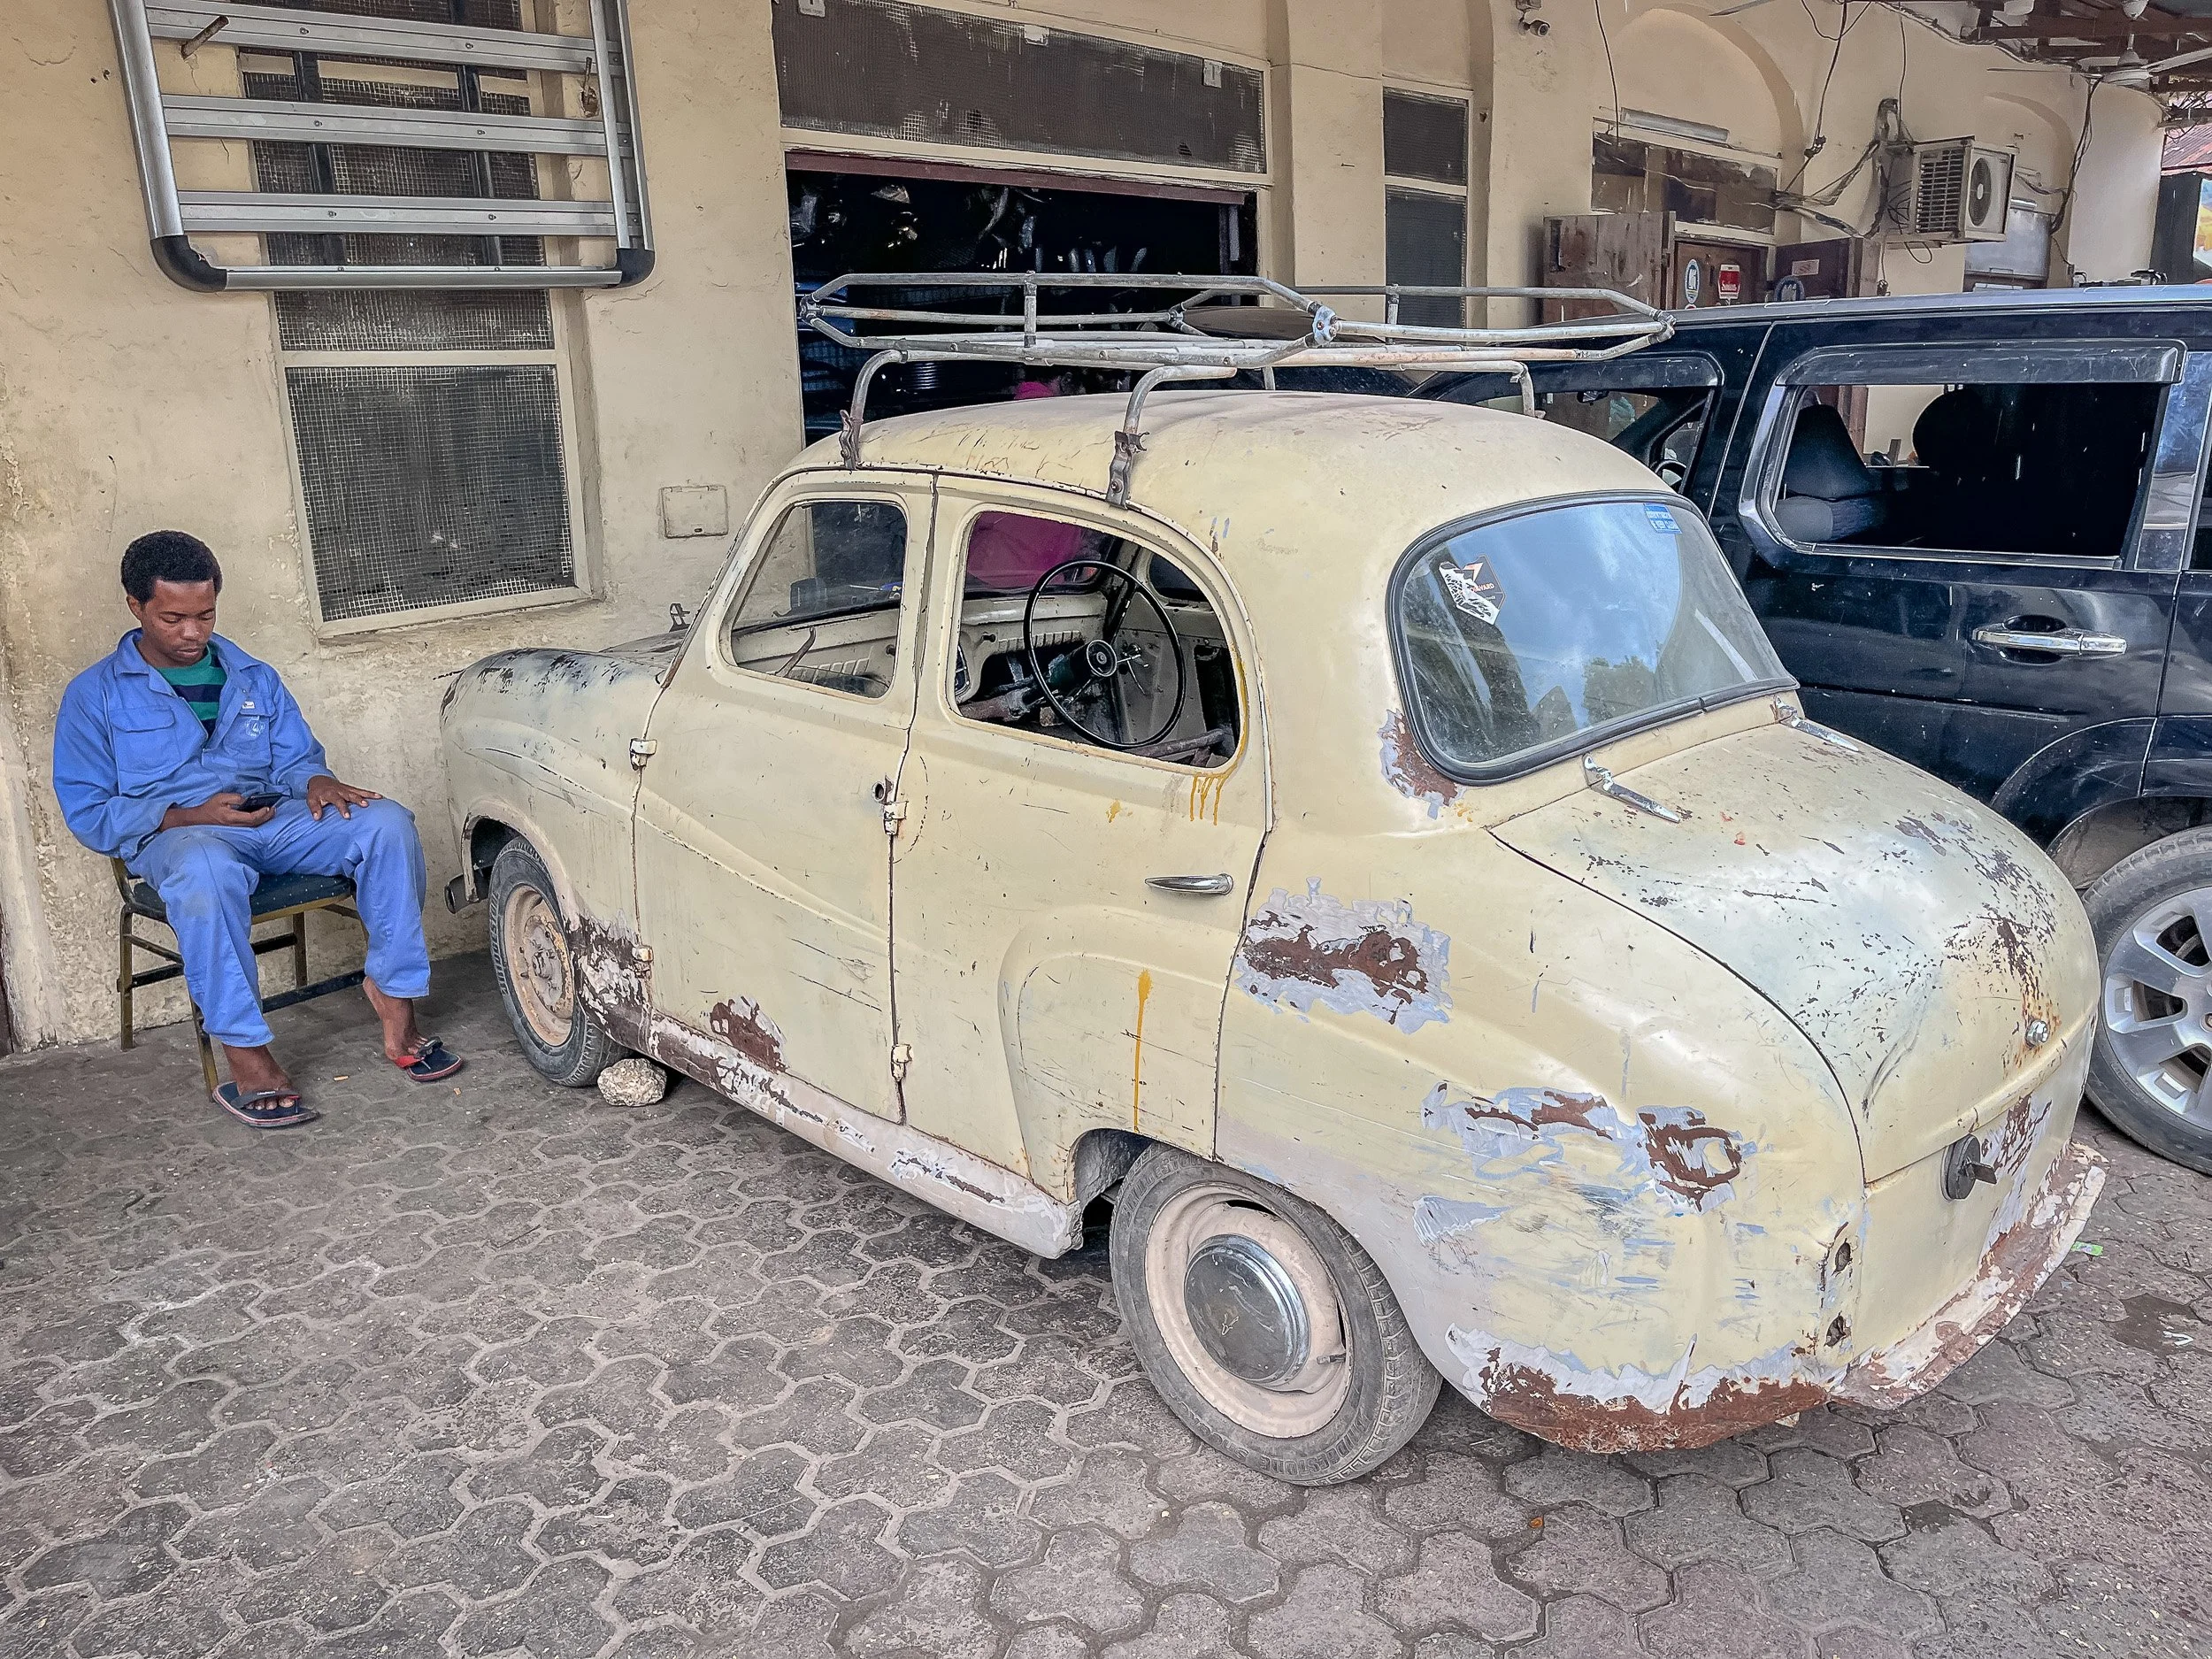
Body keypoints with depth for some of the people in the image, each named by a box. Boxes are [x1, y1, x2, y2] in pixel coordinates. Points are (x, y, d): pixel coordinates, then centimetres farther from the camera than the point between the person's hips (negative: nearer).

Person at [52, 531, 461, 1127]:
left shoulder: (254, 677, 20)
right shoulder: (95, 695, 7)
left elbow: (297, 759, 18)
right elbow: (87, 813, 2)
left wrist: (316, 782, -9)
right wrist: (188, 816, -15)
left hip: (274, 819, 4)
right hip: (172, 833, -4)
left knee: (386, 821, -25)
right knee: (205, 870, -42)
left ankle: (394, 1000, -22)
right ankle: (248, 1063, -35)